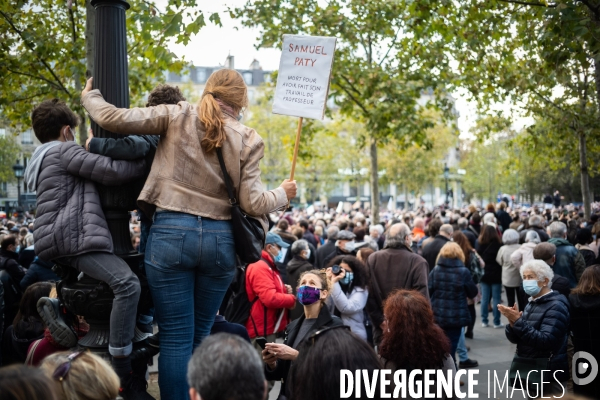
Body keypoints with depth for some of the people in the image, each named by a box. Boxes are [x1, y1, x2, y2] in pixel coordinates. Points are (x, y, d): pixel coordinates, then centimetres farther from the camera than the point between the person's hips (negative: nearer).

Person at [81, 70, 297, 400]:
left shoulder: (178, 116, 1)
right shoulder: (248, 139, 4)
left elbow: (113, 119, -2)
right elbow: (252, 202, -1)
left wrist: (89, 96, 19)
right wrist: (282, 195, 19)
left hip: (171, 233, -2)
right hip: (220, 238, 2)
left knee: (176, 337, 2)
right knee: (201, 336, 16)